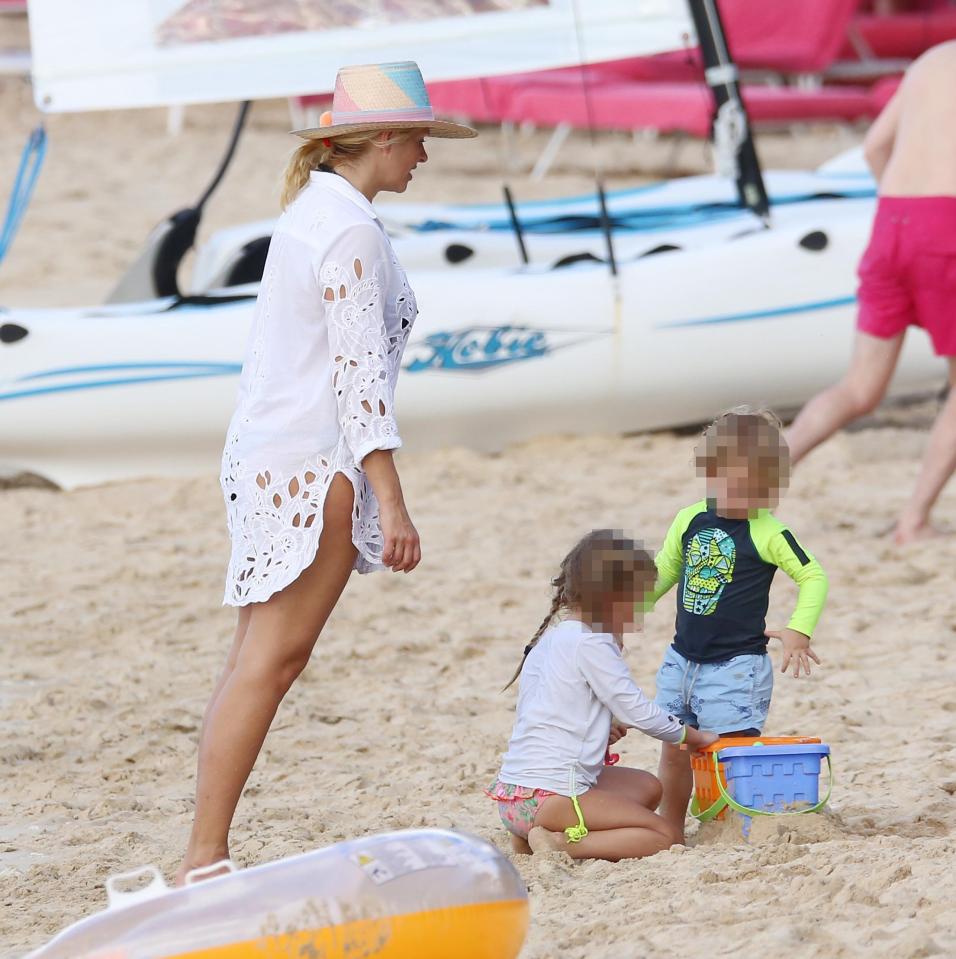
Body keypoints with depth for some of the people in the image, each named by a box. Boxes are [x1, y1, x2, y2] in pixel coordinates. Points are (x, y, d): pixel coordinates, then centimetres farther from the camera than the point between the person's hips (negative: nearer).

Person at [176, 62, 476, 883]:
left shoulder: (313, 208, 16)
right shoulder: (352, 230, -14)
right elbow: (359, 372, -19)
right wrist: (391, 502, -19)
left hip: (268, 459, 10)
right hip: (315, 467, -10)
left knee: (259, 662, 8)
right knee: (269, 662, -9)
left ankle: (205, 857, 7)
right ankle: (205, 857, -10)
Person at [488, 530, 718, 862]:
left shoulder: (551, 636, 17)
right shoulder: (591, 644, -11)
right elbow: (637, 711, -9)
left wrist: (605, 727, 9)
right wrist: (694, 736, 7)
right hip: (549, 794, -10)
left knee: (647, 786, 25)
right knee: (662, 838, -7)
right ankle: (559, 845, -18)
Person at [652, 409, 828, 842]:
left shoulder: (768, 534, -12)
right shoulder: (690, 521, 3)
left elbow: (813, 577, -9)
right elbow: (663, 572, 18)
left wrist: (798, 630, -21)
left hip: (736, 666, -6)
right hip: (682, 660, 6)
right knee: (674, 751, 12)